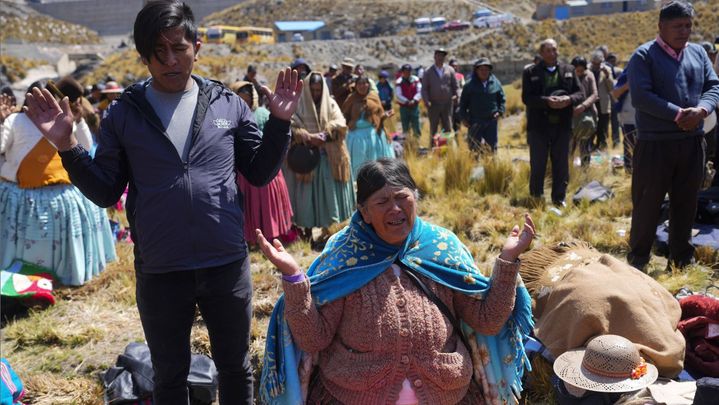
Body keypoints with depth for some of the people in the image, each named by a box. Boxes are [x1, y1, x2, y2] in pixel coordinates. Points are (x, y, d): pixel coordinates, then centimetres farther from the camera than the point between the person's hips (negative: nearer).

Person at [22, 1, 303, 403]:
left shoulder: (228, 104, -1)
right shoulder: (124, 114, -1)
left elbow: (260, 173, 4)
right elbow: (106, 191, 1)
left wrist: (280, 122, -9)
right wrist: (67, 146, -12)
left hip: (228, 265, 0)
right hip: (160, 273, 0)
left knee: (236, 367, 19)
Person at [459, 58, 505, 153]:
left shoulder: (496, 83, 3)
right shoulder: (470, 85, -2)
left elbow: (501, 99, 13)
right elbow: (463, 103, 4)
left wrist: (500, 111, -3)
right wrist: (463, 117, -3)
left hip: (491, 120, 2)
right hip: (475, 121, -1)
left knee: (492, 146, 7)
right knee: (474, 148, 3)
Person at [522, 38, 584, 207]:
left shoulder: (569, 70, 10)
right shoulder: (531, 72, 0)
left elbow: (580, 93, 7)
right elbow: (527, 98, -9)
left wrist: (569, 99, -15)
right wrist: (547, 101, -23)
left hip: (562, 125, 3)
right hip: (539, 126, -3)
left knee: (561, 164, 8)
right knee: (537, 164, 4)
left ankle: (559, 198, 18)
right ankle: (536, 198, 16)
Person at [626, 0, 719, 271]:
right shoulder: (644, 56, -6)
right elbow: (640, 97, -17)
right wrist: (678, 114, -20)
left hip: (692, 142, 5)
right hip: (654, 143, -5)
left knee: (686, 201, 12)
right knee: (647, 201, 3)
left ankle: (682, 256, 25)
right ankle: (638, 256, 17)